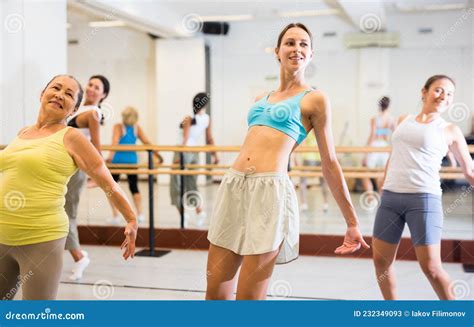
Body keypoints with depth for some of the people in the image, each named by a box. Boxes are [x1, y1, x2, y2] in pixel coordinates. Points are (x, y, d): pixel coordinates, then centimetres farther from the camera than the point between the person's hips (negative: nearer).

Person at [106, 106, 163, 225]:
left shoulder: (118, 127, -6)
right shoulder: (137, 128, 4)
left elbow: (115, 142, -20)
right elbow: (147, 143, 3)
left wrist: (110, 157, -28)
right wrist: (157, 154, 9)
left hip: (118, 160, -4)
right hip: (132, 160, 4)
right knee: (134, 188, 16)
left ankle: (115, 216, 0)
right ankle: (140, 214, 8)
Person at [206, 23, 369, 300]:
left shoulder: (315, 99, 4)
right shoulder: (261, 99, 20)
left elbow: (330, 164, 5)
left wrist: (352, 222, 6)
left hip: (271, 191, -6)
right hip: (233, 187, 6)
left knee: (249, 297, -1)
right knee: (215, 293, 8)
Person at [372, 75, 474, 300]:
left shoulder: (450, 130, 5)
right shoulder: (403, 121, 15)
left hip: (424, 198, -4)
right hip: (390, 197, 4)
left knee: (431, 267, -7)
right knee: (381, 259, 8)